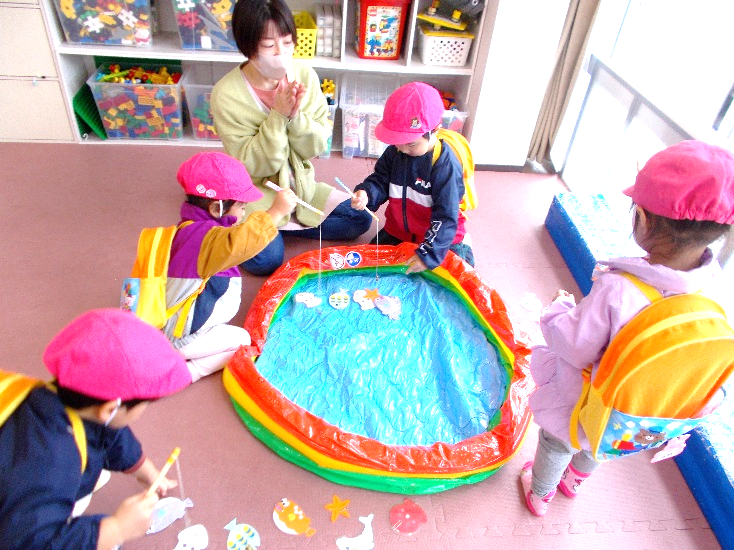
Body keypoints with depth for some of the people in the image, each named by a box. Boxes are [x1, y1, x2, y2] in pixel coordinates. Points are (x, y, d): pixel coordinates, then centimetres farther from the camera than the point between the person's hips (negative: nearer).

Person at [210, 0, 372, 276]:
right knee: (266, 260, -25)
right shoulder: (227, 94, -18)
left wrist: (296, 116, -26)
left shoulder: (303, 74, -8)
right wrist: (278, 116, -29)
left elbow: (317, 146, -6)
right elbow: (254, 165, -19)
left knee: (360, 219, -6)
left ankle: (282, 224, 1)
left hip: (300, 184, 5)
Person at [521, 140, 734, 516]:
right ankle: (574, 480, 67)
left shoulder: (616, 290, -42)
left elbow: (574, 347, -28)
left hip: (580, 409, -5)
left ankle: (539, 494, 57)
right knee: (593, 450, 37)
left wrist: (558, 309, -10)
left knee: (556, 445, 28)